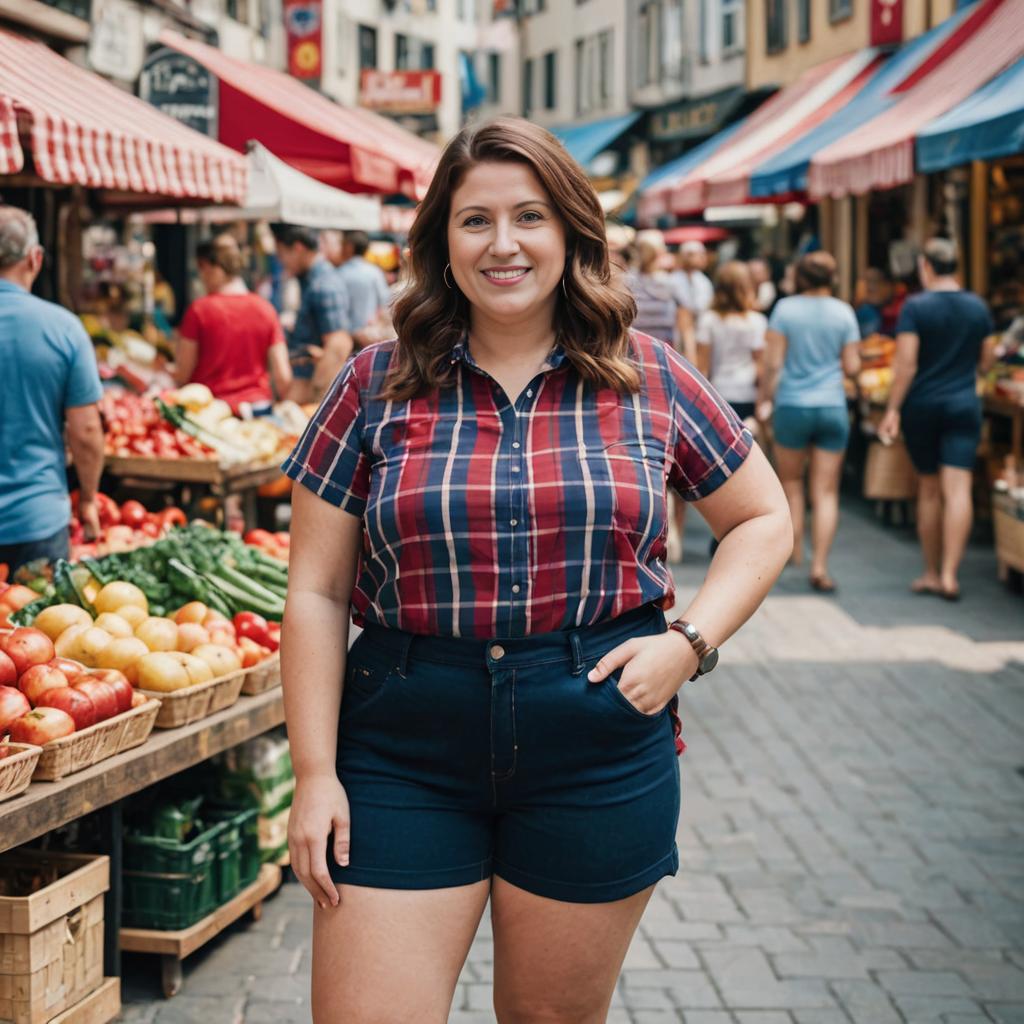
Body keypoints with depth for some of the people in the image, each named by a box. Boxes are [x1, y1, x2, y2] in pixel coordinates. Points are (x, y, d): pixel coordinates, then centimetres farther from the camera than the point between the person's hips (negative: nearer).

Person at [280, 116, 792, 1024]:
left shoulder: (649, 380, 4)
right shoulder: (380, 385, 2)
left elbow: (763, 521, 13)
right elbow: (316, 592, 2)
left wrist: (690, 641, -4)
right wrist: (316, 772, -5)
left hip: (599, 754, 1)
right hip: (404, 754, 0)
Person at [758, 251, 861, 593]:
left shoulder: (785, 309, -5)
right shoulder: (843, 312, 0)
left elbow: (773, 363, -7)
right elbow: (852, 366, 1)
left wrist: (764, 398, 4)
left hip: (792, 405, -1)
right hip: (833, 407, 1)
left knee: (791, 482, 18)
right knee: (826, 492, 2)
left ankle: (794, 551, 22)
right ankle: (819, 566, -5)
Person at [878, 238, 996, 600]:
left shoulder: (915, 307, -8)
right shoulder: (977, 307, 4)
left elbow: (906, 363, -13)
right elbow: (986, 361, 13)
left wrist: (893, 409, -9)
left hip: (921, 404, -1)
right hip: (964, 405, 1)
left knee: (928, 490, 10)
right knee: (958, 489, -6)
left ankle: (932, 573, 17)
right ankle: (949, 574, -15)